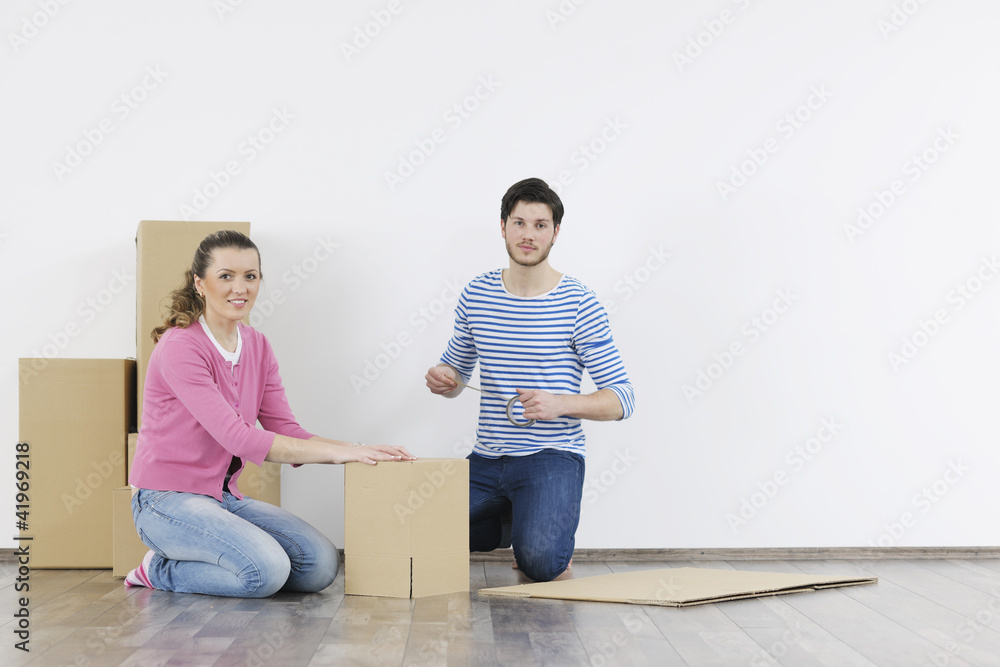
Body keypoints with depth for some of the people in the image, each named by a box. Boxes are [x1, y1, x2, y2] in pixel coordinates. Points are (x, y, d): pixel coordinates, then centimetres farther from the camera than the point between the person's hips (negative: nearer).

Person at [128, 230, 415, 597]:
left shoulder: (257, 346, 8)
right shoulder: (180, 347, -17)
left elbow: (286, 431, 3)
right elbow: (238, 438, -25)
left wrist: (362, 450, -13)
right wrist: (335, 452, -26)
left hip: (226, 498, 8)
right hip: (168, 500, -8)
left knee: (321, 564, -12)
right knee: (267, 570, -29)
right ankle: (161, 570, -1)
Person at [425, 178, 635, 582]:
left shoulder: (578, 304, -7)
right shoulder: (476, 295, 6)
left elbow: (622, 397, -7)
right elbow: (458, 372, 19)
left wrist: (562, 403, -24)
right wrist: (442, 379, -6)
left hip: (551, 456, -4)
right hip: (486, 459, 5)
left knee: (539, 563, -28)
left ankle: (555, 530, 12)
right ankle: (515, 521, 14)